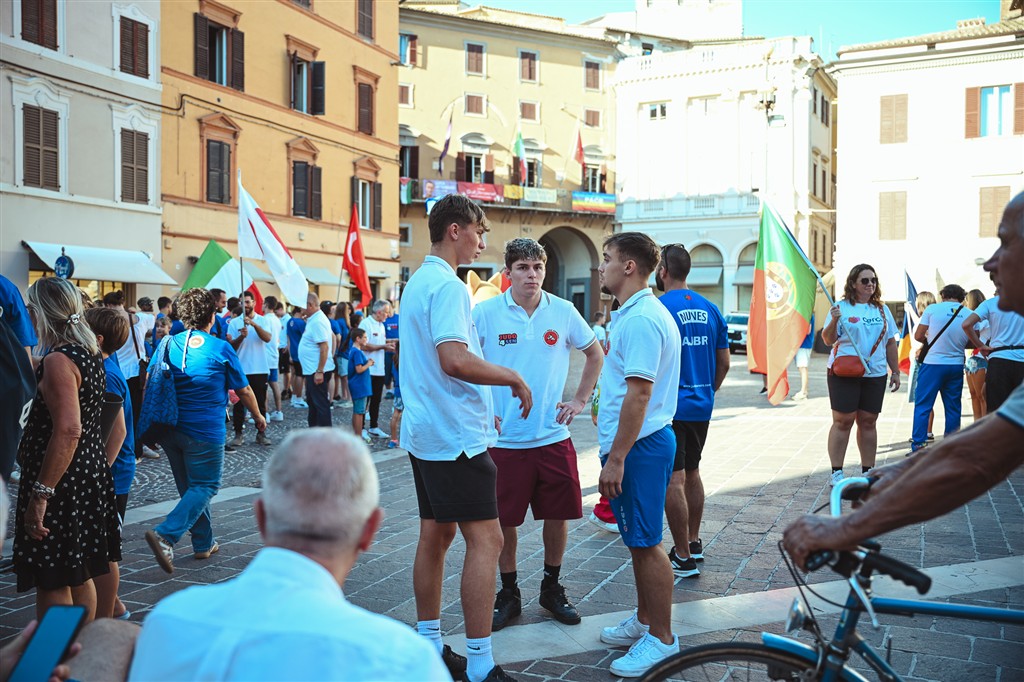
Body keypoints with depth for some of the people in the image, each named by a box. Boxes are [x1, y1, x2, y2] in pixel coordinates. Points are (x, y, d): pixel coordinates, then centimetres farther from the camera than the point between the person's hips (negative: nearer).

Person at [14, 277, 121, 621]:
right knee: (80, 575, 19)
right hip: (90, 474, 9)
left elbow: (68, 432, -28)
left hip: (60, 485, -9)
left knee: (51, 582, 2)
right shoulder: (90, 354, 8)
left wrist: (40, 493, -26)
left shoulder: (58, 361, -19)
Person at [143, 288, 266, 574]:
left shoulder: (168, 344, 3)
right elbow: (243, 391, 1)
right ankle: (165, 535, -16)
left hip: (171, 429, 6)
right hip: (205, 431, -5)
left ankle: (204, 543, 26)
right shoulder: (221, 349, -7)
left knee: (191, 487, 18)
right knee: (204, 486, 2)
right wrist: (258, 416, 17)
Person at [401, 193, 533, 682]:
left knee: (435, 535, 14)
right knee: (485, 539, -7)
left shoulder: (417, 282, 17)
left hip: (424, 431, 10)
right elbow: (455, 360, -27)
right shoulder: (447, 285, -15)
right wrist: (514, 379, -14)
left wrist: (479, 406, 23)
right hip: (455, 436, -10)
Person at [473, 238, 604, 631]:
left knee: (558, 515, 9)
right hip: (503, 437, -2)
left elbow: (595, 353, 16)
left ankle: (552, 588, 30)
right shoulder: (485, 313, -5)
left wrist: (580, 400, 10)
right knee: (505, 521, 6)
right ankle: (508, 594, 25)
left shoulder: (563, 312, 2)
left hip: (553, 435, 2)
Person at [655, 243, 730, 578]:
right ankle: (694, 543, 30)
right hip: (702, 407, 7)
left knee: (673, 480, -1)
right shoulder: (711, 309, 7)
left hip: (669, 408, -7)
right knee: (691, 472, 20)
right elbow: (724, 363, 11)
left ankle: (683, 558, 5)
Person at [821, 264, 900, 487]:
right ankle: (836, 472, 2)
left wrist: (895, 371, 15)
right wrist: (834, 321, -25)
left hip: (875, 374, 4)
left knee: (868, 422, 8)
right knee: (843, 421, -3)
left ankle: (868, 471, 16)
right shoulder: (842, 307, -2)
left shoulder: (882, 310, 13)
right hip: (844, 374, -4)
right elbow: (828, 340, -7)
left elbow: (890, 343, 18)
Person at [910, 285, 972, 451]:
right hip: (956, 365, 3)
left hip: (933, 364, -3)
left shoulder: (932, 309, -6)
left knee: (922, 406, 2)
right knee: (953, 408, 12)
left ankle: (917, 446, -1)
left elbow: (918, 336, -3)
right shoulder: (969, 314, 2)